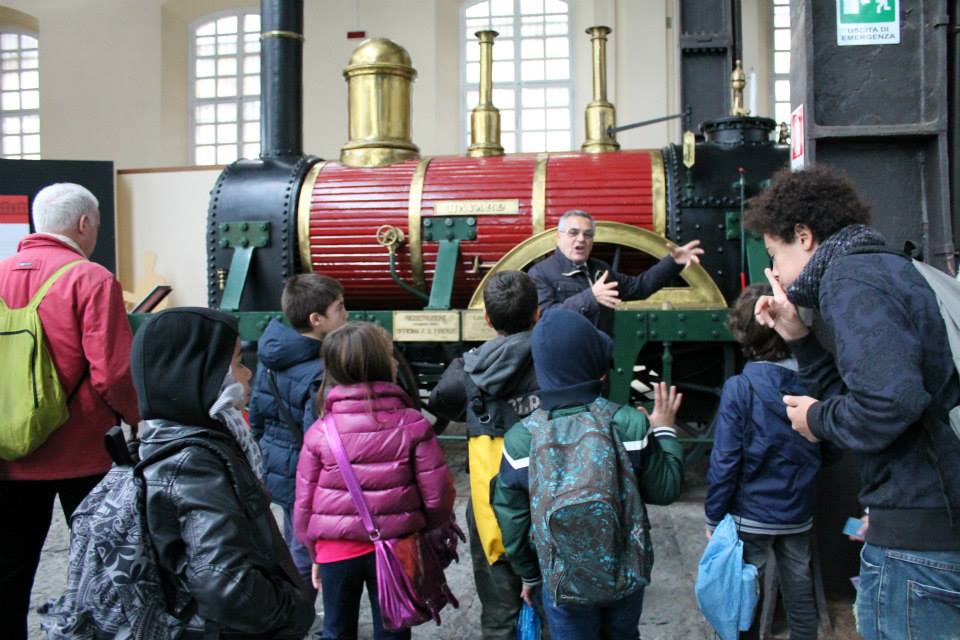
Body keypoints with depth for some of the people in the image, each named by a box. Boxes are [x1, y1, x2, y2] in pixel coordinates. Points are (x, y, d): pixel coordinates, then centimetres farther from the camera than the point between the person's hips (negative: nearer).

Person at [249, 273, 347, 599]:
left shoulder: (271, 357, 0)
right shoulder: (319, 373, -26)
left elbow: (256, 414, 10)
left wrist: (264, 456, 21)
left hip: (276, 469, 9)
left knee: (292, 550, 25)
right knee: (304, 559, 7)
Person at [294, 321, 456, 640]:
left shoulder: (319, 432, -10)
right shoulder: (413, 425, -14)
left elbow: (304, 503, -4)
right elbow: (438, 495, -11)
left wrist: (314, 552, 12)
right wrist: (426, 529, 11)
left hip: (336, 551, 1)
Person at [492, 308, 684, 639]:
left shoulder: (520, 438, -18)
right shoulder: (630, 423, -20)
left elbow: (513, 520, -7)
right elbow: (665, 491, -7)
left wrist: (528, 575, 10)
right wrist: (664, 431, 8)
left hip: (562, 581, -1)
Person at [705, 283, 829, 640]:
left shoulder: (739, 388, -18)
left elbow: (725, 461, -15)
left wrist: (713, 517, -6)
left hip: (751, 514, -4)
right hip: (799, 513, 4)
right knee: (799, 588, 17)